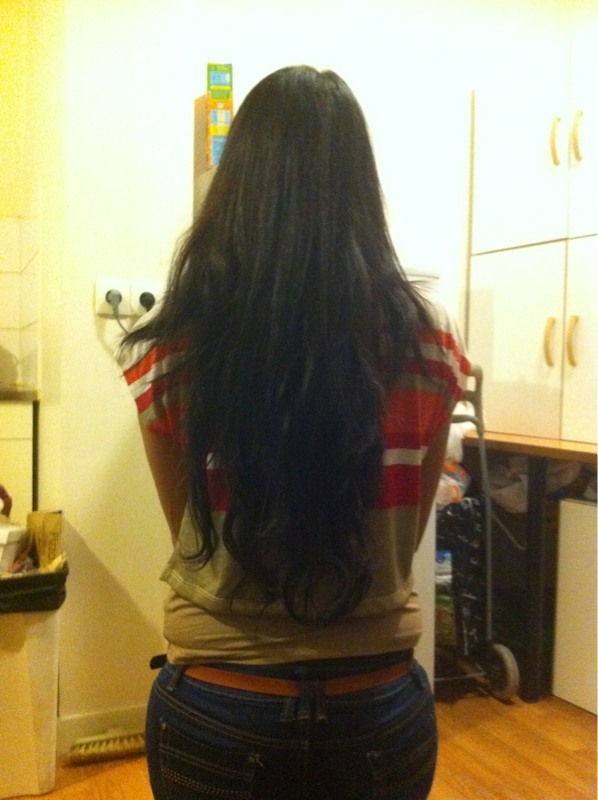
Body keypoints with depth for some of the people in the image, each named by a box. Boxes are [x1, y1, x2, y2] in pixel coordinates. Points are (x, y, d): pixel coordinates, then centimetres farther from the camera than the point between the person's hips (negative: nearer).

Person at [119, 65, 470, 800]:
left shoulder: (170, 349, -15)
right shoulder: (427, 339, -12)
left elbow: (189, 532, 1)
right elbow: (405, 539, 0)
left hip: (218, 710, -1)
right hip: (381, 710, 1)